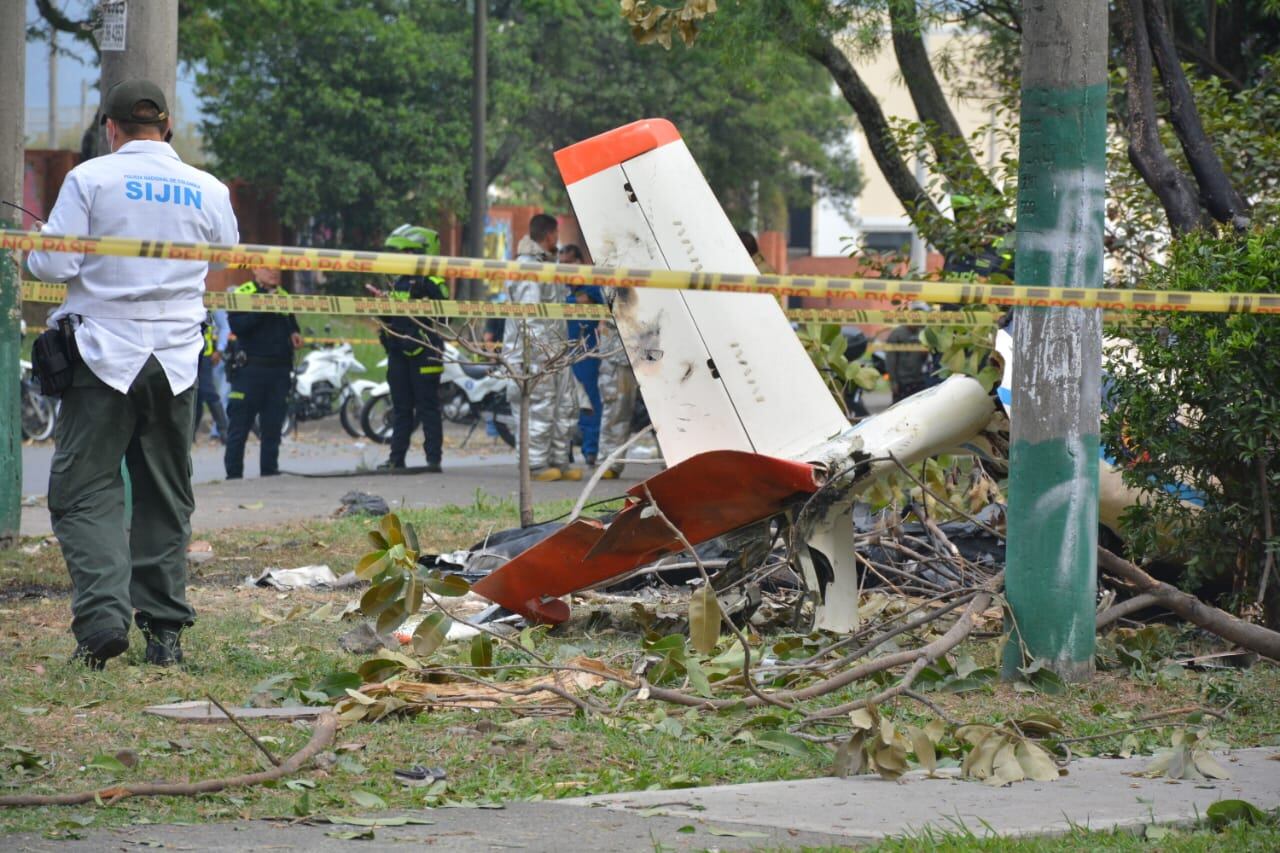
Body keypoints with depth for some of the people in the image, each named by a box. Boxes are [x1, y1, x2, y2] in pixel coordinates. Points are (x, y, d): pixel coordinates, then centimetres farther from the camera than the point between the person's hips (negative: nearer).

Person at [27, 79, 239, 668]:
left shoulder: (91, 178, -6)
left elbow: (54, 265, -9)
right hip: (177, 358, 3)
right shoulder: (209, 191, 5)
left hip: (105, 351, -3)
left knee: (85, 491, -1)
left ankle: (103, 611, -20)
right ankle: (164, 631, 11)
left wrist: (34, 250, 13)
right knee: (165, 498, 13)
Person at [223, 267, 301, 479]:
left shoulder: (283, 295, 17)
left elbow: (291, 324, 30)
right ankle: (233, 475, 0)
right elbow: (236, 325, -16)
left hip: (279, 371, 5)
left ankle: (269, 472, 13)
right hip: (250, 369, -5)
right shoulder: (244, 293, -2)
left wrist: (295, 334, 8)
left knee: (273, 428, 7)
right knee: (239, 427, -3)